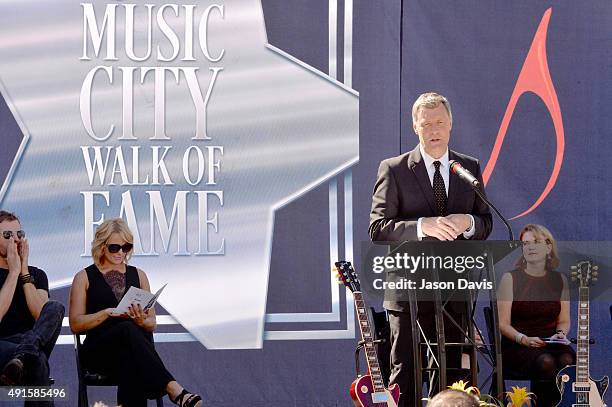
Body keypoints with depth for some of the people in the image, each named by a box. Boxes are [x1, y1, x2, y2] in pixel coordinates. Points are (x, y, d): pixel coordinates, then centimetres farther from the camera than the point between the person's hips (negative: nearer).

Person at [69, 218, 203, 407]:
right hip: (98, 350, -3)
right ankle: (174, 390, -53)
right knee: (128, 329, -38)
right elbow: (75, 324, 3)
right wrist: (108, 312, -12)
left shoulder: (138, 276, 19)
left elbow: (152, 324, 18)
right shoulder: (85, 278, 11)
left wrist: (141, 321, -7)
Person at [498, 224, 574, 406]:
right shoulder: (510, 278, 2)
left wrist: (561, 334, -6)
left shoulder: (559, 280, 13)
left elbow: (564, 321, 17)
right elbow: (503, 324, -2)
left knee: (567, 360, -31)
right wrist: (524, 339, -19)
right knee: (545, 362, -35)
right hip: (516, 344, -3)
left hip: (551, 344, 3)